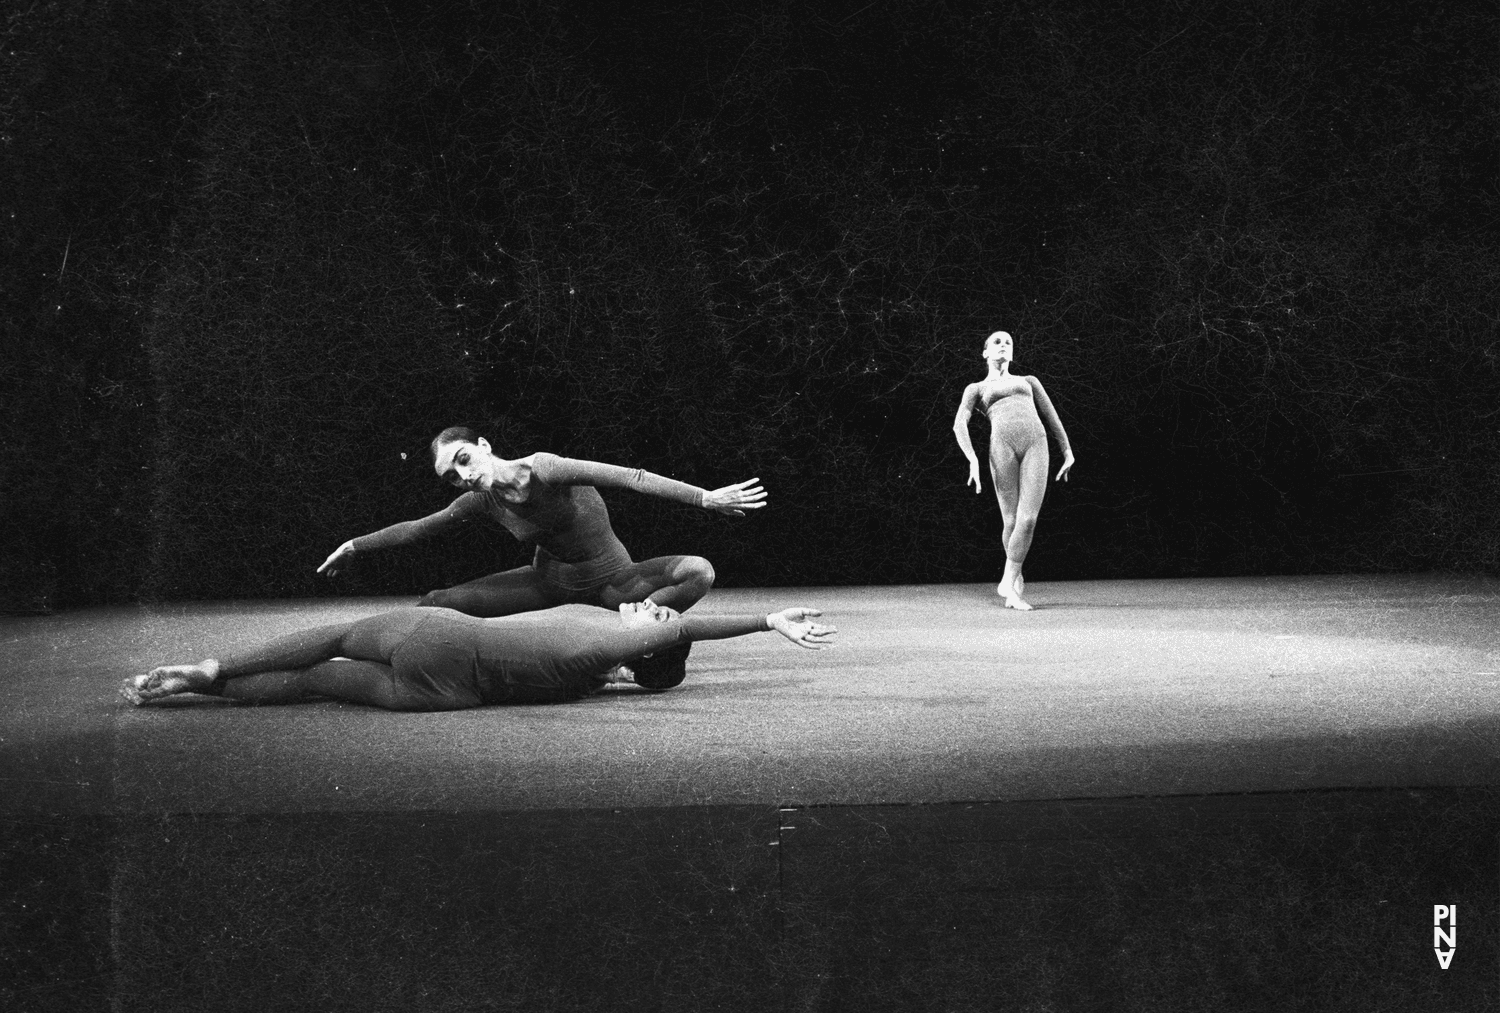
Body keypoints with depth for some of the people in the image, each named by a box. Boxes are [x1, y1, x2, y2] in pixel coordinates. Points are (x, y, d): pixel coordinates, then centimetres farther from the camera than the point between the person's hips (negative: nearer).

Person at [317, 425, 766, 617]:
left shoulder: (540, 469, -27)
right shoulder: (482, 502, -9)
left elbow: (630, 478, -32)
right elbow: (418, 528, 9)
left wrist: (707, 497, -37)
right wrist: (354, 546, 14)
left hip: (610, 584, -4)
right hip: (549, 582, 4)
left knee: (699, 572, -33)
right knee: (433, 607, -11)